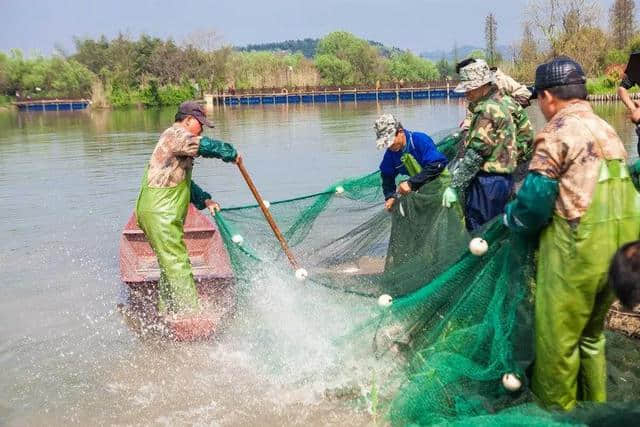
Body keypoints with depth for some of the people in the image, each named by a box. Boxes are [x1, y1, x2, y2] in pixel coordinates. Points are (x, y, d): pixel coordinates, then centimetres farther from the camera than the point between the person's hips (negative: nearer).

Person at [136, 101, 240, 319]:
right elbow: (206, 146, -25)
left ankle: (166, 313, 24)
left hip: (164, 215, 11)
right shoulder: (175, 134, -9)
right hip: (159, 213, -11)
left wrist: (205, 200, 20)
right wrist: (232, 154, -9)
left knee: (171, 264, 16)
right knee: (178, 264, -10)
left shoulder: (176, 140, 23)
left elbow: (184, 182, 29)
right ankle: (191, 312, -9)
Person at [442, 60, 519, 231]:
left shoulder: (488, 110, -18)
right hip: (502, 177, 10)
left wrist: (455, 186, -19)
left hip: (486, 182, -10)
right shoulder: (501, 102, 12)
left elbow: (476, 154, -22)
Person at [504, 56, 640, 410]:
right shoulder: (607, 130, 15)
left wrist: (512, 219, 5)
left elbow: (535, 199, -14)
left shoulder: (558, 131, -11)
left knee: (557, 339, 6)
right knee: (591, 335, 22)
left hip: (576, 249, -9)